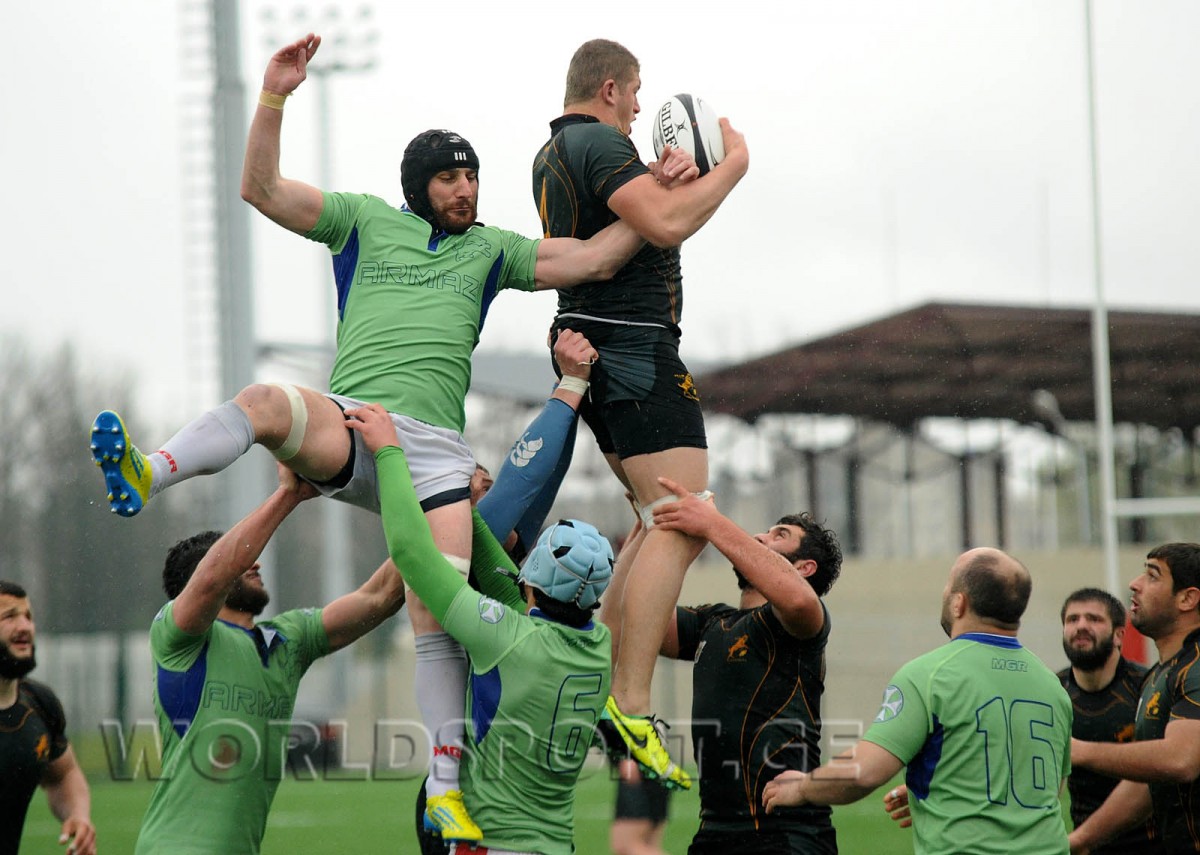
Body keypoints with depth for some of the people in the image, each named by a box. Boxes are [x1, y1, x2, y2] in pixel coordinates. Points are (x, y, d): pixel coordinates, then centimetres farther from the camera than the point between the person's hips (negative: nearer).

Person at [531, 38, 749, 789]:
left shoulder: (553, 153, 19)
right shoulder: (599, 141, -12)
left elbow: (640, 207, 24)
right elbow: (668, 224, -24)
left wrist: (670, 175, 3)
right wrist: (732, 165, -11)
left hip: (590, 348, 11)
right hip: (636, 345, -11)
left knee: (660, 516, 20)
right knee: (682, 524, -16)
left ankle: (601, 677, 14)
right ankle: (630, 707, -25)